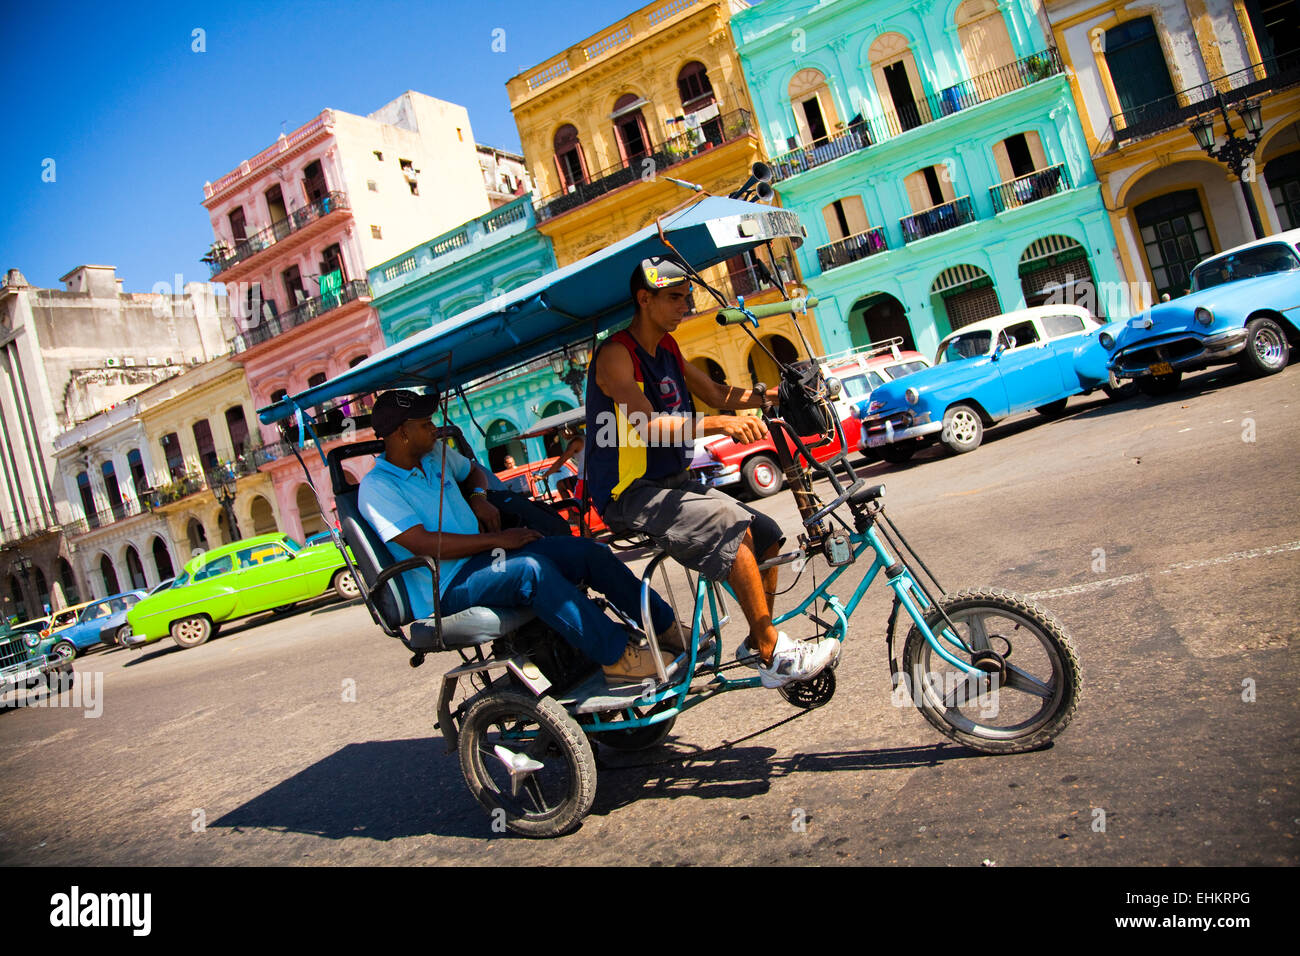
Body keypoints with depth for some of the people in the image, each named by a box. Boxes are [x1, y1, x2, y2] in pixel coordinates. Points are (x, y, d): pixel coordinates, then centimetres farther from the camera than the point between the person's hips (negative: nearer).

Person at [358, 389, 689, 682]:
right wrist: (497, 540, -20)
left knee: (589, 552, -9)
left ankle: (667, 628, -1)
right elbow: (423, 543, -21)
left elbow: (473, 471, 34)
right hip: (446, 589, -8)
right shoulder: (376, 488, -10)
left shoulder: (436, 454, 13)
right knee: (533, 569, -37)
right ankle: (616, 656, -31)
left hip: (482, 555, 8)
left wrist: (478, 497, 10)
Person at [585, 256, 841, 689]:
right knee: (732, 524, -27)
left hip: (671, 484, 9)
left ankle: (758, 646, 12)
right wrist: (719, 424, -40)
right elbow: (649, 426, -28)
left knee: (767, 536, 0)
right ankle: (775, 654, -19)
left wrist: (771, 396, -5)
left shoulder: (666, 348, 13)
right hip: (631, 494, -9)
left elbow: (717, 393, 11)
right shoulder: (616, 354, -15)